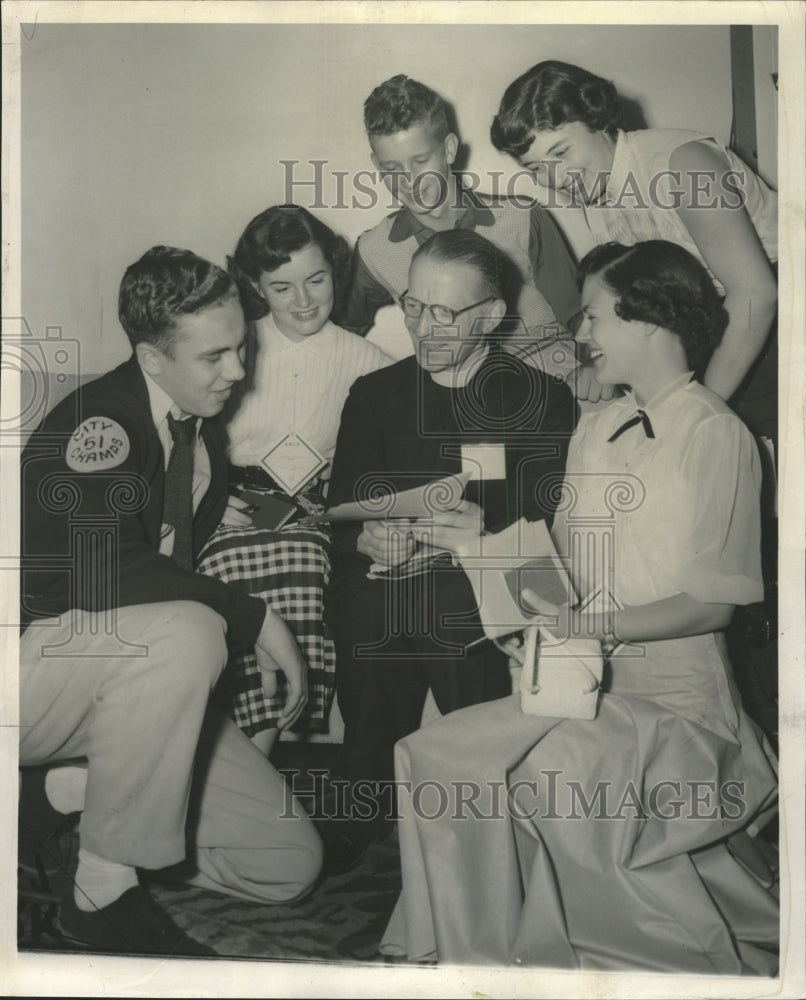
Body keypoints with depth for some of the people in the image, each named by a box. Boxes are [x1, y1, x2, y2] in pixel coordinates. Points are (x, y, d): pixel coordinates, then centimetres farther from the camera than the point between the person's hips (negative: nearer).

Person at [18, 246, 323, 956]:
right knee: (184, 633, -40)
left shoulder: (204, 425, 4)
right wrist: (258, 619, -30)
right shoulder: (96, 425, -20)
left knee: (291, 866, -1)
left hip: (140, 684, 7)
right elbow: (104, 577, -36)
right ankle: (103, 891, -21)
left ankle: (66, 791, 8)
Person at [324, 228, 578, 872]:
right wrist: (370, 538, -9)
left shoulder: (544, 401, 8)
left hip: (485, 611, -2)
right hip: (379, 615, 2)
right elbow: (341, 521, 14)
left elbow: (552, 528, 1)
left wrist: (486, 536, -18)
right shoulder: (374, 395, 17)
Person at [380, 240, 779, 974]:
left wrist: (589, 626, -18)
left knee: (551, 778, -28)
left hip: (672, 692, -6)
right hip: (581, 680, 7)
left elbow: (712, 603, -11)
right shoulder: (595, 430, 15)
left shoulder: (717, 435, -7)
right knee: (432, 756, -12)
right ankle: (465, 952, 5)